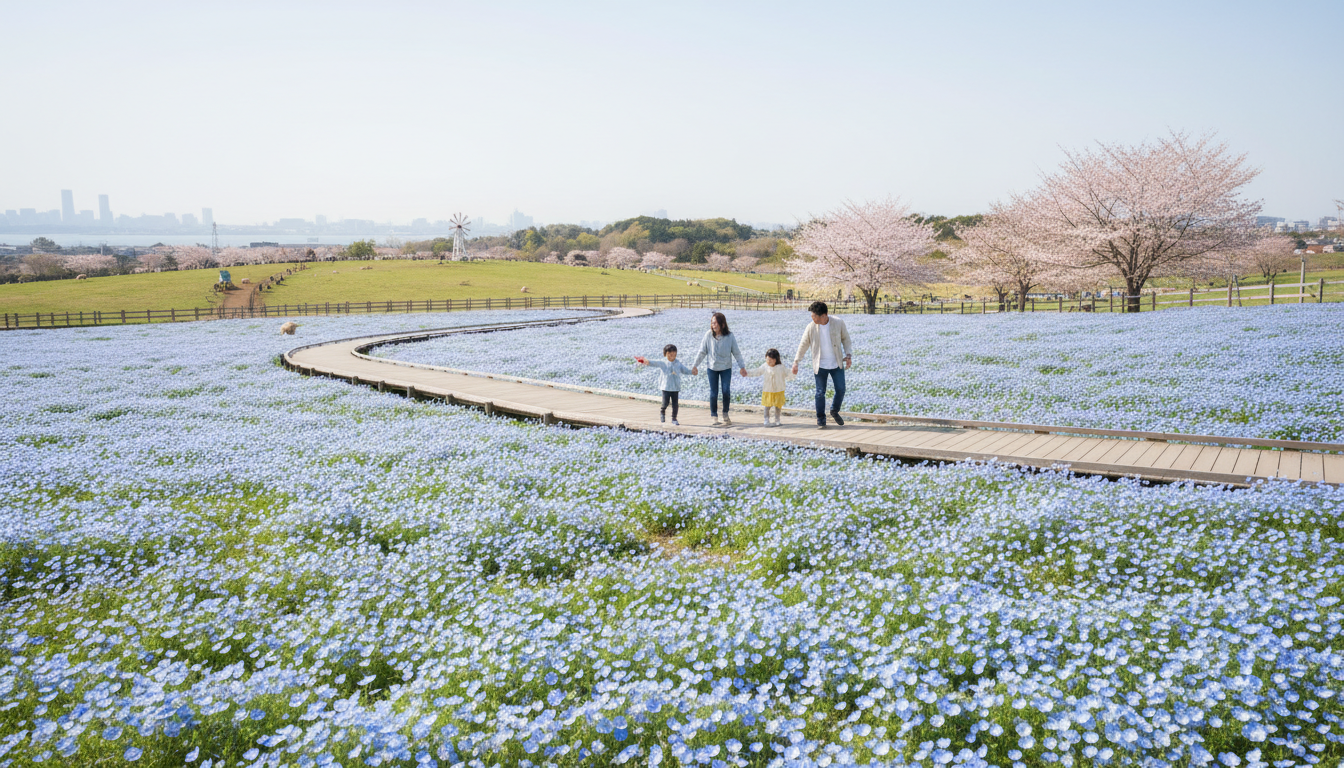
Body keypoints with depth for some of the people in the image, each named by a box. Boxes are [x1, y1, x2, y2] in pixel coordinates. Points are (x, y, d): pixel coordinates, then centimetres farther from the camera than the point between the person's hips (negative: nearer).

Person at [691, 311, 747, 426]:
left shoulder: (729, 336, -11)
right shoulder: (709, 335, -10)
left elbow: (736, 352, -2)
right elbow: (702, 352, -1)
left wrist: (742, 366, -3)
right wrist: (695, 365, 1)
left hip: (726, 368, -1)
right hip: (712, 368, 1)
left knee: (726, 391, -9)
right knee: (713, 393, 2)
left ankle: (725, 414, 13)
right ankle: (714, 417, 14)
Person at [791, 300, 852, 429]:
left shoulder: (839, 323, -10)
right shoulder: (811, 327, -11)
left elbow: (845, 339, 6)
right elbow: (803, 345, 0)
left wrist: (848, 355, -3)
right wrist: (796, 362, 4)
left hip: (837, 364, 1)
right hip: (820, 365, -1)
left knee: (841, 390, 5)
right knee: (820, 393, 2)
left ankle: (834, 411, 31)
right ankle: (821, 420, 15)